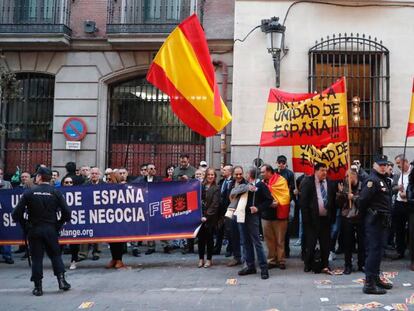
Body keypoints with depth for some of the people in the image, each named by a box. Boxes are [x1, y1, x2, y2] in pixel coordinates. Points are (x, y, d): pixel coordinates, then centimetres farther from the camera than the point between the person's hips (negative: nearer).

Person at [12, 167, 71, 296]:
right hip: (51, 230, 1)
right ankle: (61, 280, 6)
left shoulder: (29, 192, -5)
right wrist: (58, 225, 7)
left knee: (36, 257, 7)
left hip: (33, 230, 0)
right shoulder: (56, 193, -3)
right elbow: (67, 214, -7)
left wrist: (25, 225, 6)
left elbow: (16, 214, -7)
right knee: (55, 255, 14)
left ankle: (38, 287, 8)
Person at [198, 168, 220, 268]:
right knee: (200, 237, 6)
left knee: (209, 238, 5)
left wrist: (207, 216, -14)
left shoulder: (216, 189, -3)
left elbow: (214, 204, -9)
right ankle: (201, 258, 16)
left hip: (210, 218, -3)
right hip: (200, 216, 3)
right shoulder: (201, 186, 7)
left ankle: (209, 259, 14)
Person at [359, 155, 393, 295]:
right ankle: (369, 283, -4)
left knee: (378, 250, 16)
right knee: (373, 250, -8)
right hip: (374, 220, -10)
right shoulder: (372, 180, -15)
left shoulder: (385, 180, 16)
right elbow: (362, 200, -22)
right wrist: (368, 213, -7)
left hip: (383, 220, 10)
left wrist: (388, 217, 10)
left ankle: (376, 278, 28)